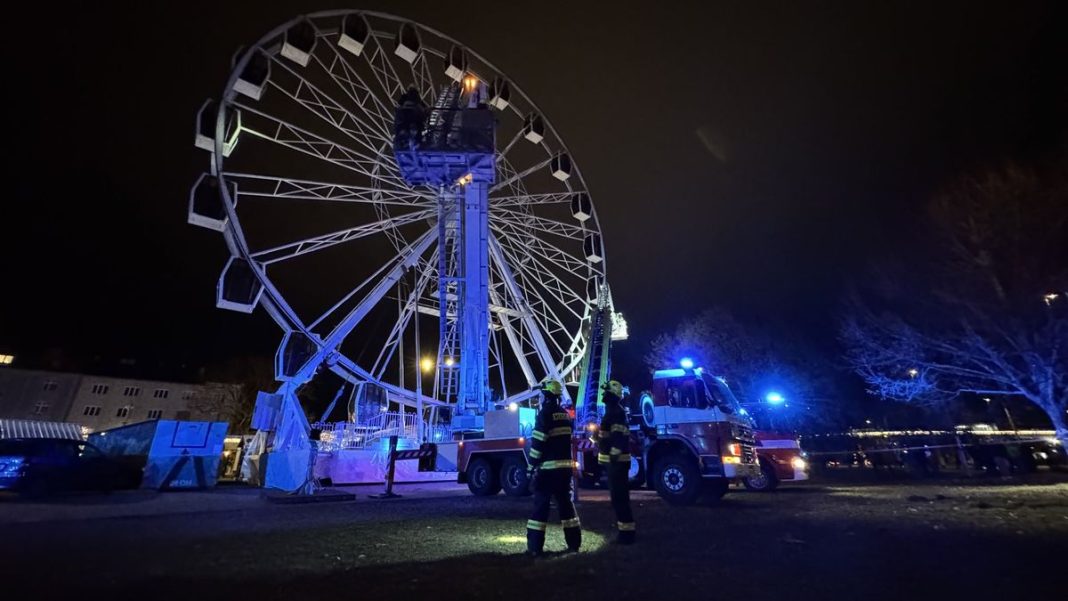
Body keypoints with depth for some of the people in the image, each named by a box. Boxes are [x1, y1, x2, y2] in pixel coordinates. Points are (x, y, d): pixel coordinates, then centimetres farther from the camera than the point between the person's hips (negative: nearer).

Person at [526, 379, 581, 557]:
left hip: (548, 467, -7)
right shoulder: (566, 414, 11)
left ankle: (535, 546, 0)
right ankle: (574, 542, 18)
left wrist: (532, 464, -9)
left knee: (541, 505, -1)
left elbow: (538, 442, -15)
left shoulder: (545, 414, -12)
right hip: (565, 466, 7)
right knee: (566, 503, 14)